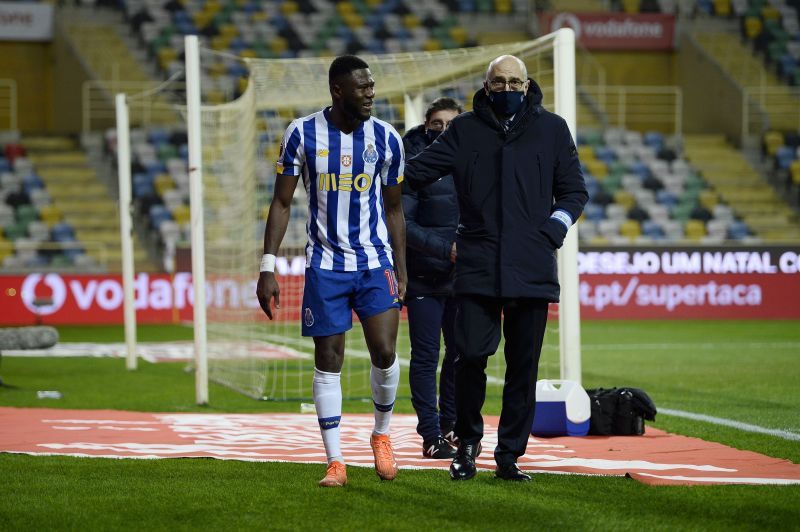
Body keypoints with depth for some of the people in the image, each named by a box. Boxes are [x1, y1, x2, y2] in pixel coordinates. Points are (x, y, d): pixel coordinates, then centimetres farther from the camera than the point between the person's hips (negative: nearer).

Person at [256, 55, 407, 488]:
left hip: (376, 261, 1)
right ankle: (335, 462, 5)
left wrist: (402, 271, 8)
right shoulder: (302, 134, -5)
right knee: (328, 360, -1)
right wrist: (267, 267, -5)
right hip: (325, 263, -1)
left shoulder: (386, 139, 0)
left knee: (384, 352, -11)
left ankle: (382, 434, 16)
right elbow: (281, 203, 0)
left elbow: (393, 209, 10)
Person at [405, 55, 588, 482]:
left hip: (532, 269, 1)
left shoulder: (551, 130, 11)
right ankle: (467, 443, 10)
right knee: (471, 355, -10)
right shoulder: (465, 130, 10)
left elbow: (574, 191, 14)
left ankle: (509, 455, 10)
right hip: (477, 266, -1)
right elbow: (415, 172, 7)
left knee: (523, 367, 1)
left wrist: (551, 234, 1)